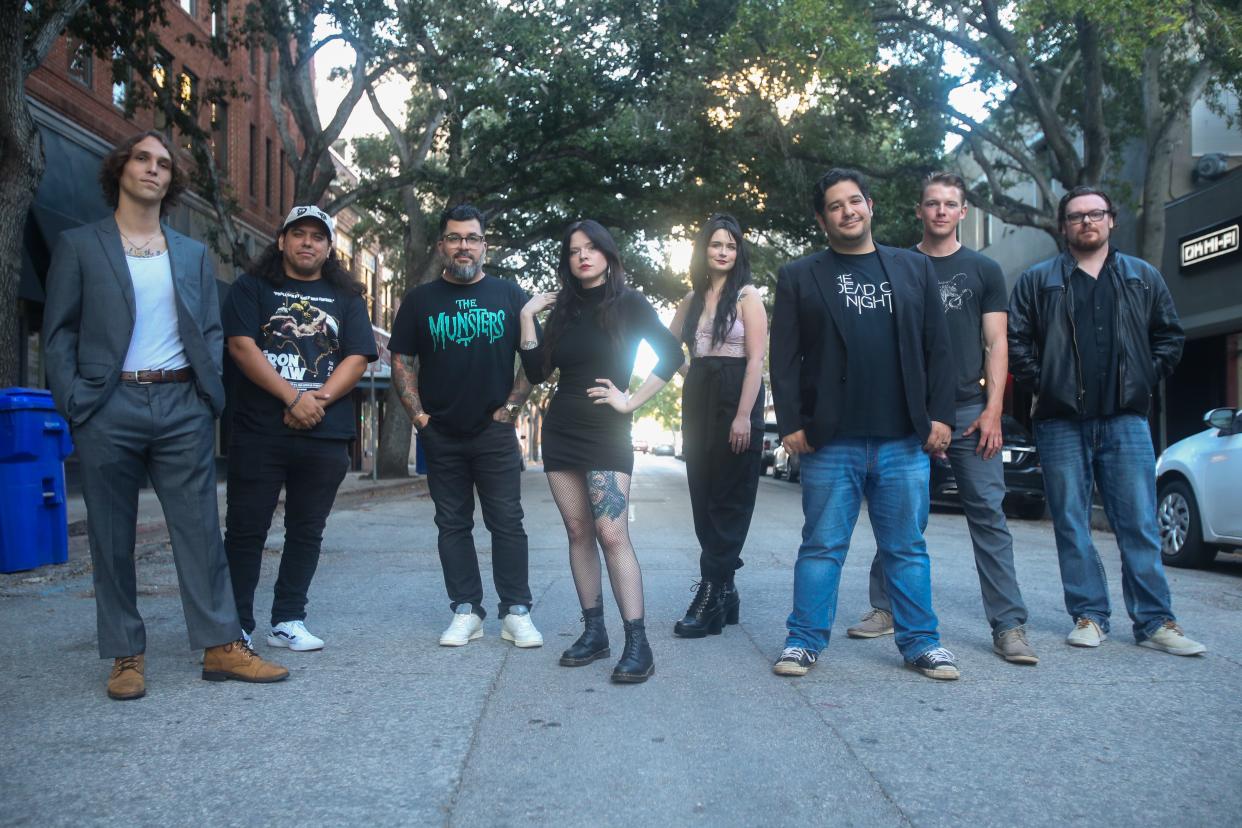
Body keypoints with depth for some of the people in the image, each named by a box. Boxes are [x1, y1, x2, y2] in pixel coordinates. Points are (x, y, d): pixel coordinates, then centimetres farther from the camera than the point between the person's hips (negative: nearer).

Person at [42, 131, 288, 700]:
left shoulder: (194, 255, 15)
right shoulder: (78, 246, 7)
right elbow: (59, 332, 3)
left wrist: (209, 390, -1)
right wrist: (73, 402, -8)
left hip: (183, 407, 2)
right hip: (109, 407, -2)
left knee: (200, 528, 1)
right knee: (112, 536, 4)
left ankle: (221, 646, 7)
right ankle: (125, 656, 14)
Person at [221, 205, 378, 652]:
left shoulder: (346, 297, 14)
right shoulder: (251, 288, 8)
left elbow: (357, 358, 4)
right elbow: (241, 346, -6)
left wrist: (318, 399, -12)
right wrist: (293, 397, -15)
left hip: (325, 435, 3)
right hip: (257, 432, -2)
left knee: (307, 531, 8)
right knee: (246, 530, 0)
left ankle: (288, 622, 18)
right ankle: (236, 627, 9)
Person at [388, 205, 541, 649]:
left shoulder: (509, 295, 5)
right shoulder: (420, 300, 8)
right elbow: (402, 361, 8)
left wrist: (510, 407, -4)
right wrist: (418, 415, -3)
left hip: (495, 430, -1)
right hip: (441, 434, 2)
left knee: (507, 523, -1)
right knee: (453, 525, 7)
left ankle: (516, 612, 7)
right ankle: (466, 611, 14)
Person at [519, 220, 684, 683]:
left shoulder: (628, 304, -2)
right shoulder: (563, 308, 12)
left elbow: (671, 355, -9)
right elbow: (537, 373, 7)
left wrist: (632, 400, -11)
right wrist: (528, 317, 1)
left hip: (606, 433, -5)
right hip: (561, 432, 6)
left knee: (611, 534, -15)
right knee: (578, 533, 5)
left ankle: (637, 644, -14)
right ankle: (594, 633, 12)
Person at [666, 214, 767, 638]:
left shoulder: (747, 296, -3)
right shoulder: (693, 298, 15)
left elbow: (756, 359, -11)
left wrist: (744, 416, -18)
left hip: (735, 397, -7)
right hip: (698, 398, 7)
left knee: (728, 499, -4)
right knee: (703, 496, 7)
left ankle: (712, 596, -4)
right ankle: (723, 591, 15)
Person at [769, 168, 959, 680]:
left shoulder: (915, 268, 14)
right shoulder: (799, 277, 8)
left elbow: (937, 348, 10)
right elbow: (784, 357, 2)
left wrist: (940, 416, 2)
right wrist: (791, 423, -6)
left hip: (905, 440, 2)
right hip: (831, 441, -1)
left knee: (907, 549, 9)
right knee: (822, 547, 4)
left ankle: (920, 641, 19)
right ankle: (805, 640, 14)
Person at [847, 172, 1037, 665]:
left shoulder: (983, 270, 10)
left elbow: (995, 344, 6)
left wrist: (993, 409, -5)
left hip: (969, 411, 0)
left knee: (989, 516, -4)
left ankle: (1009, 626, -1)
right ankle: (885, 609, 17)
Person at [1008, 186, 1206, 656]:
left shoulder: (1144, 278, 14)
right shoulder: (1038, 281, 8)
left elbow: (1170, 335, 14)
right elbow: (1015, 339, 3)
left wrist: (1147, 379, 2)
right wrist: (1042, 384, -4)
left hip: (1125, 419, 1)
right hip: (1061, 423, -1)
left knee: (1140, 524, 0)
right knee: (1072, 524, 3)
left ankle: (1154, 622, 7)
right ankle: (1089, 616, 12)